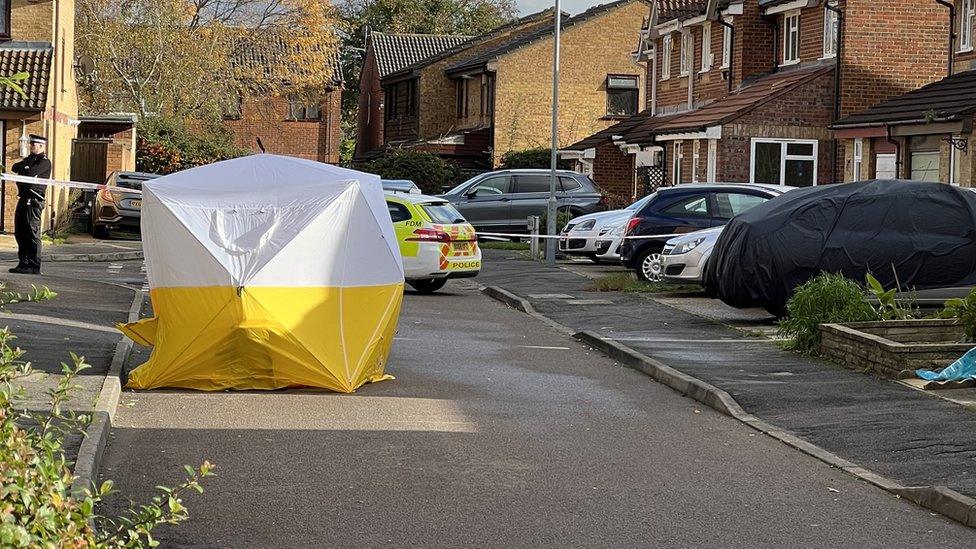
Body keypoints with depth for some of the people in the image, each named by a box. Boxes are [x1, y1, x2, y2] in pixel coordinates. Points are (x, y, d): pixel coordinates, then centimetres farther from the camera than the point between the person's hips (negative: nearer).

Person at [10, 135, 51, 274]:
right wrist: (25, 164, -8)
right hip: (23, 199, 9)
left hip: (34, 201, -9)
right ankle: (24, 262, 18)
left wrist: (22, 168, -2)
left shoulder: (44, 162, -8)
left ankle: (34, 266, -6)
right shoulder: (31, 159, 20)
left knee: (32, 233, -8)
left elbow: (30, 173, -22)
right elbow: (15, 168, 10)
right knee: (20, 233, 11)